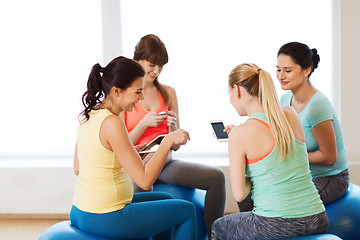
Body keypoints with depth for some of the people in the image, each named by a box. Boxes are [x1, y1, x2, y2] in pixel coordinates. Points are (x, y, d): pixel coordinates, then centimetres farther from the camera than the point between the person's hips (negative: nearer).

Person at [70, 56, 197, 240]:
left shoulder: (87, 116, 3)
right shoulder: (112, 123, -23)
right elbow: (145, 180, -23)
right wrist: (168, 141, -16)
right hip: (105, 221, -9)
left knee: (166, 201, 27)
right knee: (186, 210, 7)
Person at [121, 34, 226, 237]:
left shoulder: (168, 93, 13)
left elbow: (176, 146, 12)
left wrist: (173, 127, -8)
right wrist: (145, 123, -14)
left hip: (166, 164, 4)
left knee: (216, 177, -20)